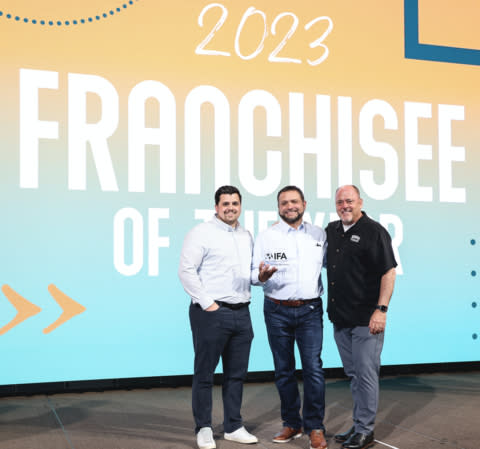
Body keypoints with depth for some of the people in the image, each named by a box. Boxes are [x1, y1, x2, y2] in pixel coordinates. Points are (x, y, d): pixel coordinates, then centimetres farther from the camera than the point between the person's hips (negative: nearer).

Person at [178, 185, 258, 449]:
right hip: (211, 312, -6)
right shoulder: (202, 232, -5)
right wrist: (207, 303, -13)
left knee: (236, 373, 12)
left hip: (241, 313, 6)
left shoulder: (246, 236, 16)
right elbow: (186, 270, -10)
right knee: (204, 373, 2)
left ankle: (233, 427, 23)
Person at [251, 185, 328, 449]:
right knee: (283, 370, 8)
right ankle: (291, 424, 22)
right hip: (277, 311, 0)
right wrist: (261, 276, -21)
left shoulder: (319, 235, 7)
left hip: (310, 310, 0)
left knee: (313, 367, -8)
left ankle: (315, 427, 3)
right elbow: (254, 273, 2)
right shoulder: (266, 237, 3)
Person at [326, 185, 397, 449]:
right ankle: (358, 425, 26)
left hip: (366, 319, -7)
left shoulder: (374, 231, -8)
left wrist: (381, 309, -18)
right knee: (353, 374, 15)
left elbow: (389, 272, -12)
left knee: (366, 374, -2)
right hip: (340, 318, 7)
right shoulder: (331, 231, 12)